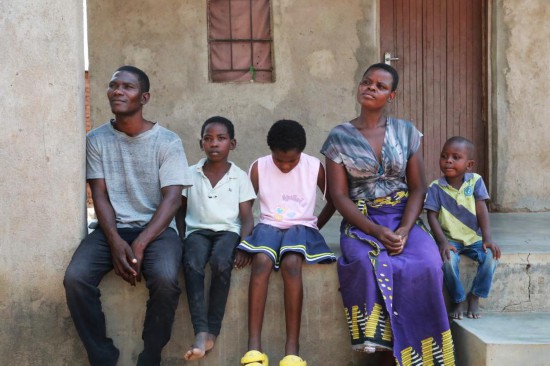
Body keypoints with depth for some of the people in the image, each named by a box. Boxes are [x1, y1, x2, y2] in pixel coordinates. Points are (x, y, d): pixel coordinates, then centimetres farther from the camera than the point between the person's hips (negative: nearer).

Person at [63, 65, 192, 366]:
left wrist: (140, 244, -20)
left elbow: (172, 198, -8)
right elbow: (99, 195, 0)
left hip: (156, 228, -2)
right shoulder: (96, 139, 5)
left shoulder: (167, 141, -2)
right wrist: (115, 241, -17)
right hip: (111, 229, 2)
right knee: (75, 278, -26)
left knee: (165, 279, -34)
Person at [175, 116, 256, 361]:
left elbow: (247, 217, 3)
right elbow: (180, 211, 16)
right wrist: (181, 239, 1)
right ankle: (201, 332, -39)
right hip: (198, 230, 1)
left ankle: (212, 331, -28)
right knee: (192, 264, -34)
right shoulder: (190, 174, 10)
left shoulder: (240, 177, 6)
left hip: (228, 230, -1)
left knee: (221, 263, -36)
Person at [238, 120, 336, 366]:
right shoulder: (259, 167, 2)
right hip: (269, 225, 1)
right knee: (261, 261, -35)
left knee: (291, 263, -36)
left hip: (301, 227, -1)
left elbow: (334, 200, 14)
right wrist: (244, 238, -7)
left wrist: (315, 227, 8)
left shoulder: (314, 167, 1)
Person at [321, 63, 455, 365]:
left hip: (402, 218, 2)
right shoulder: (339, 137, 2)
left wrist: (404, 230, -14)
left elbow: (417, 187, 5)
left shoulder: (407, 132, 8)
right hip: (360, 223, -2)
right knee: (370, 265, -36)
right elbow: (339, 196, -3)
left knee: (426, 265, -30)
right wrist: (377, 232, -17)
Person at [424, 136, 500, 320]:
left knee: (491, 256, -25)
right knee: (448, 260, -32)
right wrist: (443, 242, -22)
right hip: (450, 239, -2)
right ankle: (458, 300, -6)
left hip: (474, 238, 2)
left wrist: (487, 238, -17)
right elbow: (432, 216, -9)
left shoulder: (475, 181, -3)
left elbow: (482, 210, -7)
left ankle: (475, 297, -2)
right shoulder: (436, 187, -7)